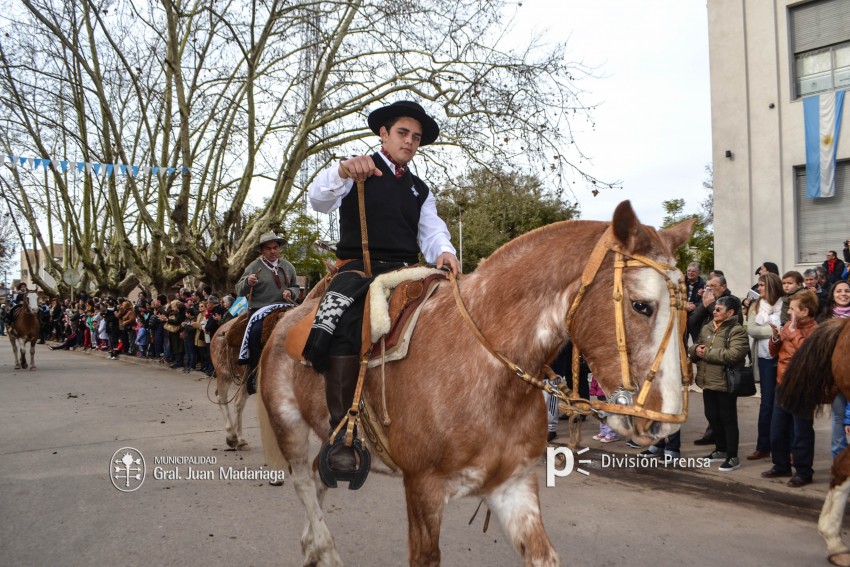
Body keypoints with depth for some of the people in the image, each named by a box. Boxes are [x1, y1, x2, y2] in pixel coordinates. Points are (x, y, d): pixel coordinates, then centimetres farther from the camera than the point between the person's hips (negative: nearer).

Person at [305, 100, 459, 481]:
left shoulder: (420, 190, 25)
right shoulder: (357, 170, 9)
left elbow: (431, 231, 12)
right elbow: (319, 200, -7)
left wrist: (443, 252, -12)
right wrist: (342, 172, -29)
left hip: (405, 273, 5)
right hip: (359, 269, -5)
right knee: (344, 327, -32)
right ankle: (342, 433, -28)